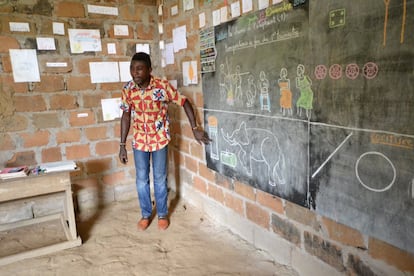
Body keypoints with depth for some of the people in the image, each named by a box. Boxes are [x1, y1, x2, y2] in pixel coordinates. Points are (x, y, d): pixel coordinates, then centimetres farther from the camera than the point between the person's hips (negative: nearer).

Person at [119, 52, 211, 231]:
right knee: (141, 180, 11)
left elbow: (185, 103, -10)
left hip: (160, 139, -2)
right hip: (139, 140, 3)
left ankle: (162, 214, 30)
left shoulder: (163, 86, -20)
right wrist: (122, 145, 1)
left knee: (160, 179, 9)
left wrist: (195, 128, -13)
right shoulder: (127, 89, -10)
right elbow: (126, 116, 0)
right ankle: (145, 214, 32)